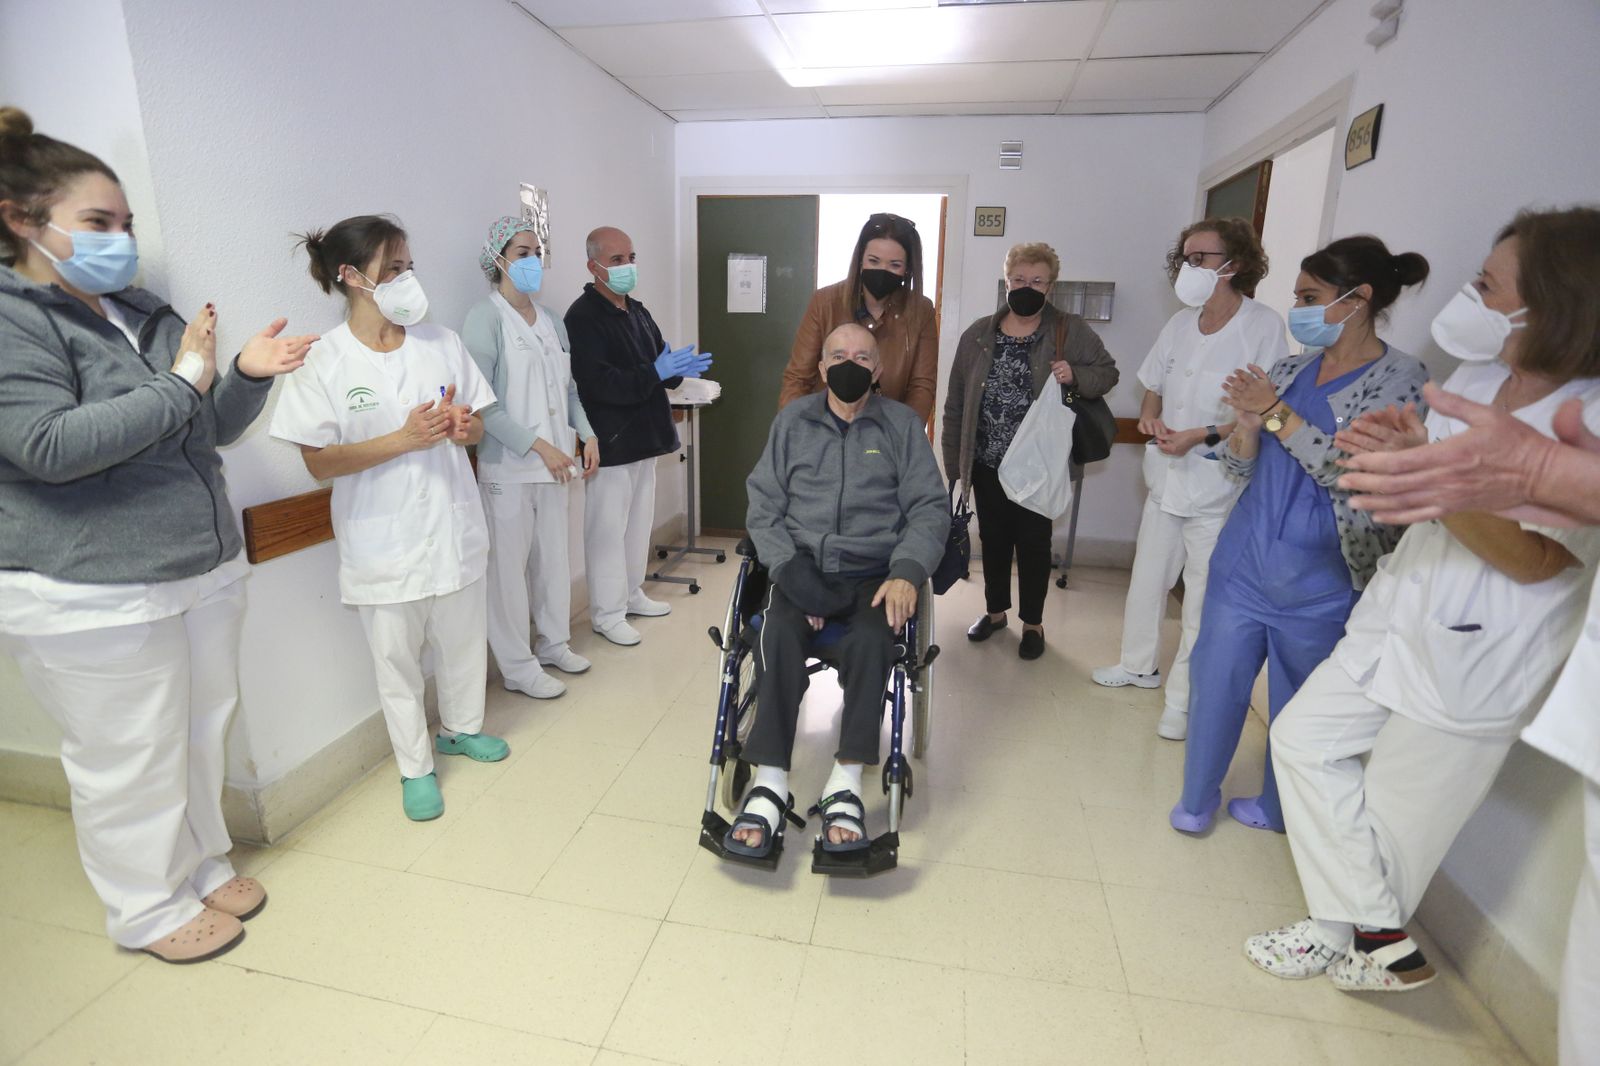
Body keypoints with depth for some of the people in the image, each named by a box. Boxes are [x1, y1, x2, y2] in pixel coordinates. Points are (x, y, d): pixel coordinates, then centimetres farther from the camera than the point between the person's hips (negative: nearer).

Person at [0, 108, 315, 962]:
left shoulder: (145, 315, 11)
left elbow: (211, 429, 14)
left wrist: (248, 374, -4)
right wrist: (178, 386, -17)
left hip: (205, 571, 7)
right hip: (90, 596, -6)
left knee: (201, 735, 18)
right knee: (130, 764, 7)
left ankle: (203, 864, 38)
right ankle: (149, 909, 28)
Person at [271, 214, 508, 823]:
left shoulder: (439, 341, 2)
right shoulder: (325, 361, -9)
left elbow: (476, 427, 10)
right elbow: (319, 462, -11)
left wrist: (466, 429, -14)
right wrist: (405, 439, -22)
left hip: (454, 526, 4)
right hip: (383, 541, -3)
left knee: (464, 641, 17)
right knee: (397, 659, 10)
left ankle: (461, 728, 43)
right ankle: (415, 767, 30)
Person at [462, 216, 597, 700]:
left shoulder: (551, 321, 12)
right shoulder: (486, 318, -8)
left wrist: (587, 434, 2)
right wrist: (538, 446, -18)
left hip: (555, 463, 6)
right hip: (508, 467, -6)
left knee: (554, 556, 14)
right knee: (509, 565, 1)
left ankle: (553, 643, 31)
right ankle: (518, 667, 14)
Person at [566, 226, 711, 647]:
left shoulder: (637, 311, 13)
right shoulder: (582, 317, -14)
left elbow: (658, 364, 16)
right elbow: (597, 383, -24)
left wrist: (679, 369, -7)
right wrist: (655, 374, -27)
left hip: (643, 437, 9)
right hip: (611, 442, -8)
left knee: (639, 521, 17)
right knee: (608, 528, 1)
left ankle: (632, 594, 33)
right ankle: (607, 613, 13)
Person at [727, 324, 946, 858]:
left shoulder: (903, 424, 12)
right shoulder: (793, 420, 14)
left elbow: (930, 508, 5)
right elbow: (764, 504, 7)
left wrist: (907, 572, -14)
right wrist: (790, 568, -10)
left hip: (874, 573, 0)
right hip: (802, 567, 1)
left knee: (870, 639, -31)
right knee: (780, 632, -30)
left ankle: (845, 785, -23)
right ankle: (769, 784, -25)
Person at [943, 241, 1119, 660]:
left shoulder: (1071, 332, -3)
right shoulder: (978, 335, 2)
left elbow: (1107, 373, 6)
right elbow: (956, 405, 3)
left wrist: (1076, 377, -17)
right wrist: (953, 460, 1)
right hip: (986, 464, 2)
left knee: (1034, 543, 8)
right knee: (993, 539, 15)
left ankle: (1032, 622, 26)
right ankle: (995, 611, 34)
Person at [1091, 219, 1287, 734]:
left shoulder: (1264, 326, -13)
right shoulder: (1180, 324, 6)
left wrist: (1201, 436, -22)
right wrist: (1151, 417, -5)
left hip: (1219, 484, -6)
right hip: (1167, 475, 6)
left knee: (1202, 595, 2)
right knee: (1148, 576, 17)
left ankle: (1184, 698, 17)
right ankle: (1139, 665, 37)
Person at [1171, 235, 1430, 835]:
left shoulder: (1402, 381, -7)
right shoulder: (1289, 370, 7)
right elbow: (1241, 468, 8)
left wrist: (1278, 414, -18)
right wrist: (1247, 422, -12)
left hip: (1319, 579, -4)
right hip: (1244, 560, 4)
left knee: (1299, 701, 12)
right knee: (1214, 678, 9)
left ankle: (1277, 807, 35)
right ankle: (1197, 799, 27)